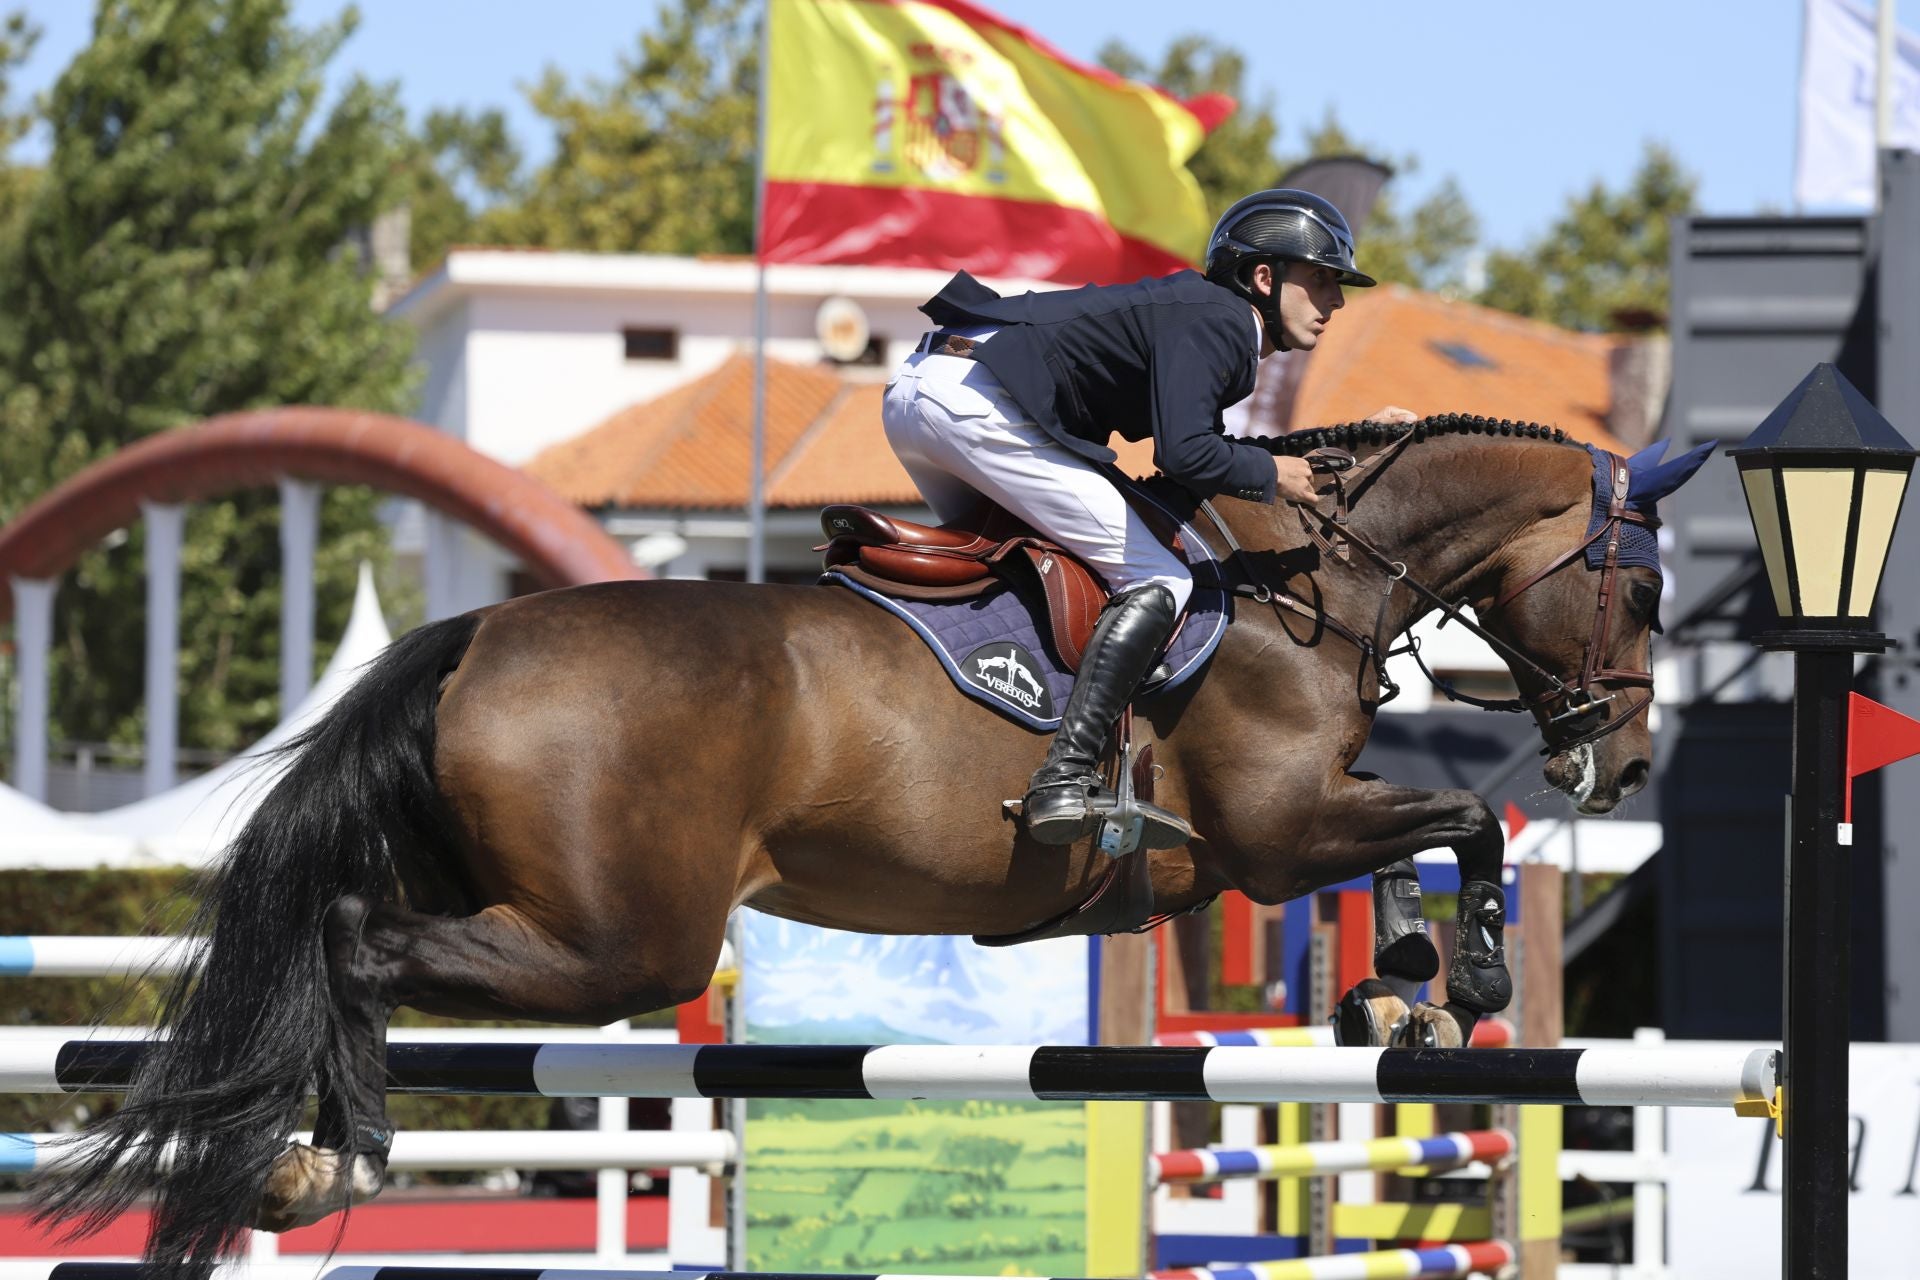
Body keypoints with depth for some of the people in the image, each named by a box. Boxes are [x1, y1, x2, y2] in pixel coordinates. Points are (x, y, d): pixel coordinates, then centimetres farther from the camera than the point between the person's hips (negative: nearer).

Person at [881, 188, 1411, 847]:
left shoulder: (1200, 313, 24)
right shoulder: (1214, 320, -5)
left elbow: (1214, 453, 30)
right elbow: (1184, 453, -18)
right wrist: (1273, 475, -2)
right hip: (972, 402, -10)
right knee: (1157, 584, -8)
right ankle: (1065, 778, -21)